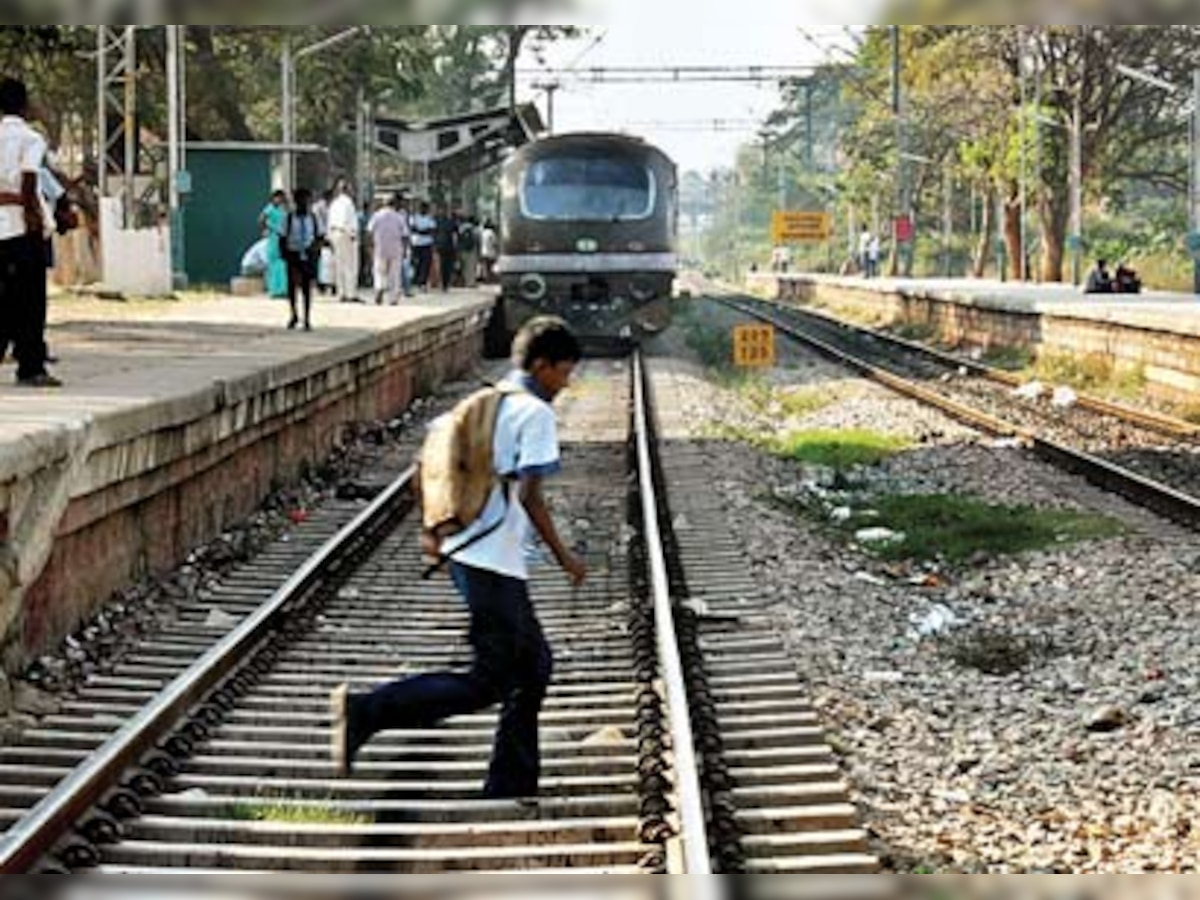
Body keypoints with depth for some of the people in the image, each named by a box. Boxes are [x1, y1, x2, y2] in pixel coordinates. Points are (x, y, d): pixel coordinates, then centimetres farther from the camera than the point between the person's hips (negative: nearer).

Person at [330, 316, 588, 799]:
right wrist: (563, 556, -10)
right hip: (493, 564, -10)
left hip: (467, 552, 10)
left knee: (534, 667, 16)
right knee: (489, 683, -4)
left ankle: (511, 788, 18)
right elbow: (528, 493, -19)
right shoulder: (536, 413, -12)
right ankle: (365, 713, -10)